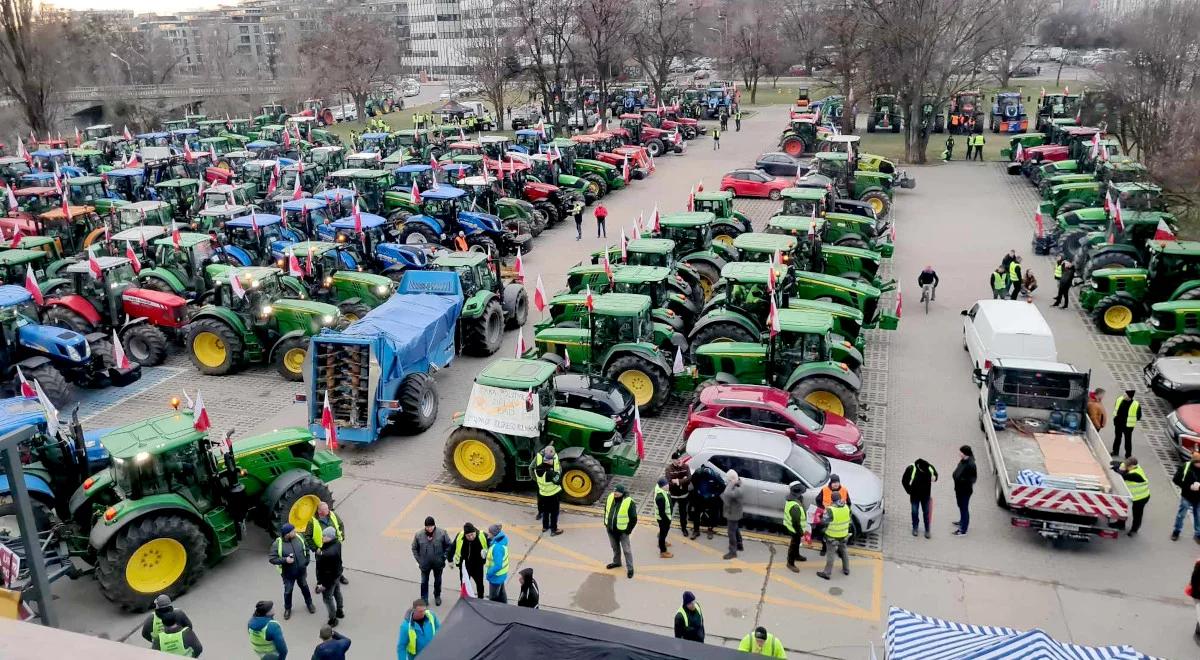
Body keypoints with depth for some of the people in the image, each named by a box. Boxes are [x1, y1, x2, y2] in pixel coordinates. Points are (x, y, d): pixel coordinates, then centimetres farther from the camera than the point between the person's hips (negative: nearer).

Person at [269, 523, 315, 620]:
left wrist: (306, 561, 2)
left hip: (301, 571, 3)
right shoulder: (277, 544, -24)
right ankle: (287, 608, 40)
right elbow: (271, 558, -19)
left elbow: (306, 549, 4)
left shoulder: (299, 538, -12)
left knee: (305, 588, 22)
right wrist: (285, 560, -31)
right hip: (288, 573, -3)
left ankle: (309, 603, 45)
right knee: (288, 591, 16)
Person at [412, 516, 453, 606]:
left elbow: (448, 545, -3)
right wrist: (418, 560, -4)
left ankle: (437, 596, 43)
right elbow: (414, 548, 0)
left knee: (438, 581, 20)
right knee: (424, 582, 10)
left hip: (438, 563, 1)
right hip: (425, 564, -1)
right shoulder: (418, 535, -15)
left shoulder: (442, 533, -16)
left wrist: (444, 556, -7)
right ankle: (424, 599, 29)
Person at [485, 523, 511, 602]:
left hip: (496, 575, -9)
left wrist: (489, 573, -18)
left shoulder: (497, 547, -35)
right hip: (501, 574, 9)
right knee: (501, 592, 27)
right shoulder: (501, 539, -7)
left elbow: (498, 565, -32)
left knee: (493, 598, 11)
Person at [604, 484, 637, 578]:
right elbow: (606, 511, 10)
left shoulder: (629, 502, -24)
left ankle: (630, 568, 19)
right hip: (610, 529, 6)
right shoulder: (610, 497, -7)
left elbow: (633, 518, -15)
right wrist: (606, 523, 10)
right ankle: (616, 562, 44)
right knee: (615, 547, 24)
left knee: (626, 550, 6)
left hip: (622, 531, -6)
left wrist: (628, 530, -12)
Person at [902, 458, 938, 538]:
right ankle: (915, 528, 33)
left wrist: (934, 478, -19)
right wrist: (910, 491, -10)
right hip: (915, 495, -1)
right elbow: (904, 481, -11)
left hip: (926, 495, 1)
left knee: (926, 512, 11)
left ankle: (927, 530, 25)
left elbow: (935, 474, 5)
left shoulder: (930, 468, -19)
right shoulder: (911, 469, -26)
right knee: (915, 512, 13)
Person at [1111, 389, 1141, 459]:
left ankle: (1128, 455, 22)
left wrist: (1131, 420, -13)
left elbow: (1138, 416, -10)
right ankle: (1115, 451, 37)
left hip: (1128, 425, -5)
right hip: (1118, 423, 5)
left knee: (1128, 440, 8)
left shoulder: (1136, 405, -21)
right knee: (1117, 437, 21)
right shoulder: (1119, 399, -7)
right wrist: (1115, 417, 8)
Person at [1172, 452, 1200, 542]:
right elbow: (1176, 480, -12)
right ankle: (1176, 531, 35)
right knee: (1180, 515, 17)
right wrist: (1189, 486, -24)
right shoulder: (1185, 467, -19)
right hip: (1186, 497, -1)